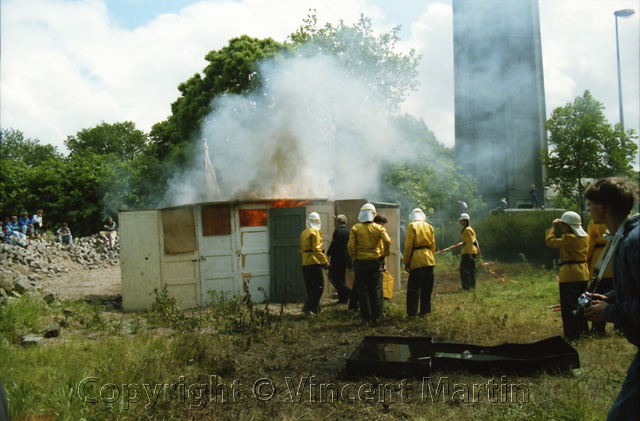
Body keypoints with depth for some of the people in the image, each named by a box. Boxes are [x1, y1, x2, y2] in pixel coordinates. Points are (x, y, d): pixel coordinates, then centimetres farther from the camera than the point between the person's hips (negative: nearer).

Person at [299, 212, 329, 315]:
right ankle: (308, 307, -13)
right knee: (319, 286, -6)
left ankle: (315, 307, 17)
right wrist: (325, 262, -13)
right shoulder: (315, 232, -9)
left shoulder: (303, 233, 16)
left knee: (310, 287, 13)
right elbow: (317, 249, -16)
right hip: (314, 263, -8)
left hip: (305, 263, 8)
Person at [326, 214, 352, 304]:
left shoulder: (337, 231, -13)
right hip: (346, 259, 7)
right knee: (342, 278, 13)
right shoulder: (349, 231, 8)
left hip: (337, 258, -7)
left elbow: (333, 244, -17)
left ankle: (348, 290, -15)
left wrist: (328, 253, 1)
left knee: (332, 276, -1)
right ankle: (343, 298, 13)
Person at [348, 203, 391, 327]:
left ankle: (366, 318, 4)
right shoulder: (379, 228, -1)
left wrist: (354, 259, 3)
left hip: (361, 261, -1)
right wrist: (383, 255, 2)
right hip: (375, 261, 1)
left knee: (363, 290, 4)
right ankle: (376, 318, 11)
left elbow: (351, 246, -8)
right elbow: (387, 241, -11)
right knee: (376, 290, 8)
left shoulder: (355, 228, -4)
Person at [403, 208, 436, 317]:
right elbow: (433, 245, 14)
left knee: (413, 288, -3)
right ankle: (425, 310, 17)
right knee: (427, 287, 12)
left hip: (417, 260, -5)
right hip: (429, 259, 6)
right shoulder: (429, 227, 13)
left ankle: (412, 313, -5)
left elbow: (408, 245, -6)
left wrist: (405, 262, -2)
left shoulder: (412, 226, -2)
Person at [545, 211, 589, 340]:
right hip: (583, 274, 8)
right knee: (581, 303, 19)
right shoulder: (585, 237, 5)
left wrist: (553, 227, 0)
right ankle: (582, 328, 29)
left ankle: (572, 333, 1)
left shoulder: (568, 238, -18)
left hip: (569, 275, -8)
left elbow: (550, 241, -11)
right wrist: (564, 228, 15)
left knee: (569, 305, -1)